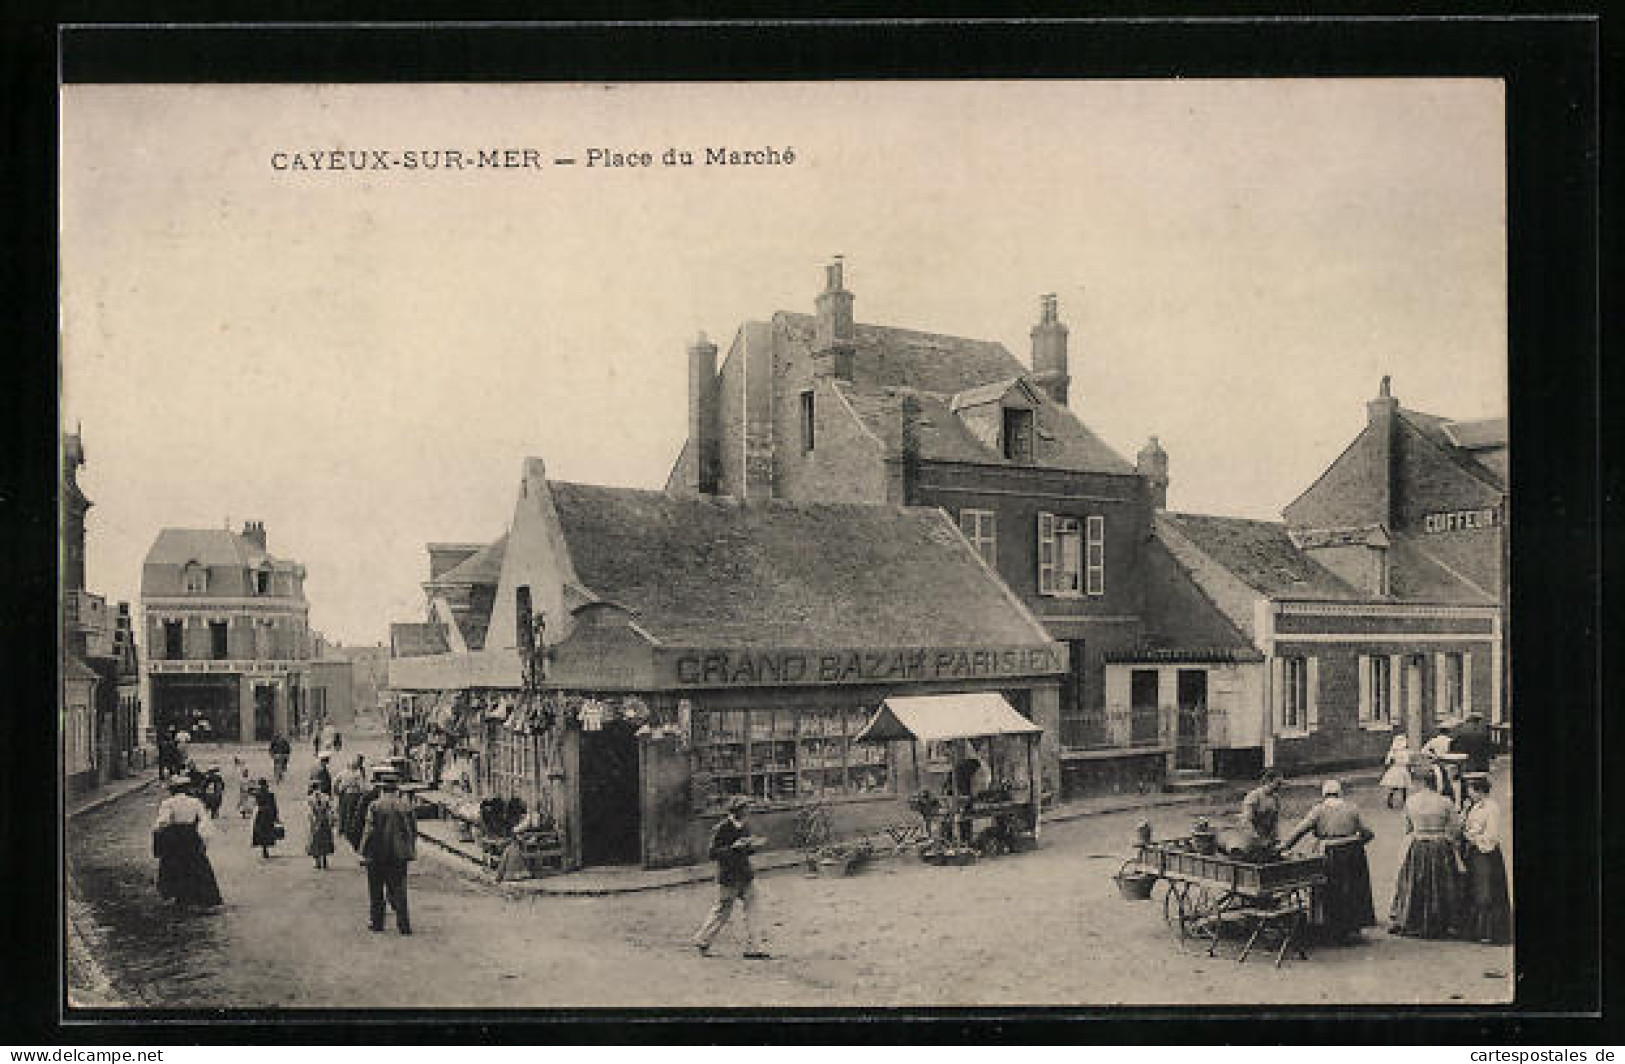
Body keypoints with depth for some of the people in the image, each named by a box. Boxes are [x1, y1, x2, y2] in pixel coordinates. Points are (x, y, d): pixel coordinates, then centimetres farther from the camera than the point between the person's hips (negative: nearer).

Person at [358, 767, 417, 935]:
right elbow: (413, 829, 5)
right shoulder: (406, 804, -1)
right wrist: (410, 849, 16)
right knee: (398, 890, 7)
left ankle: (376, 922, 21)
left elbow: (369, 831, -12)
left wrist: (364, 854, -4)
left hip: (377, 855, -3)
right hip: (399, 855, 3)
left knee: (376, 891, 13)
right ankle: (404, 924, 1)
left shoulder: (375, 806, -12)